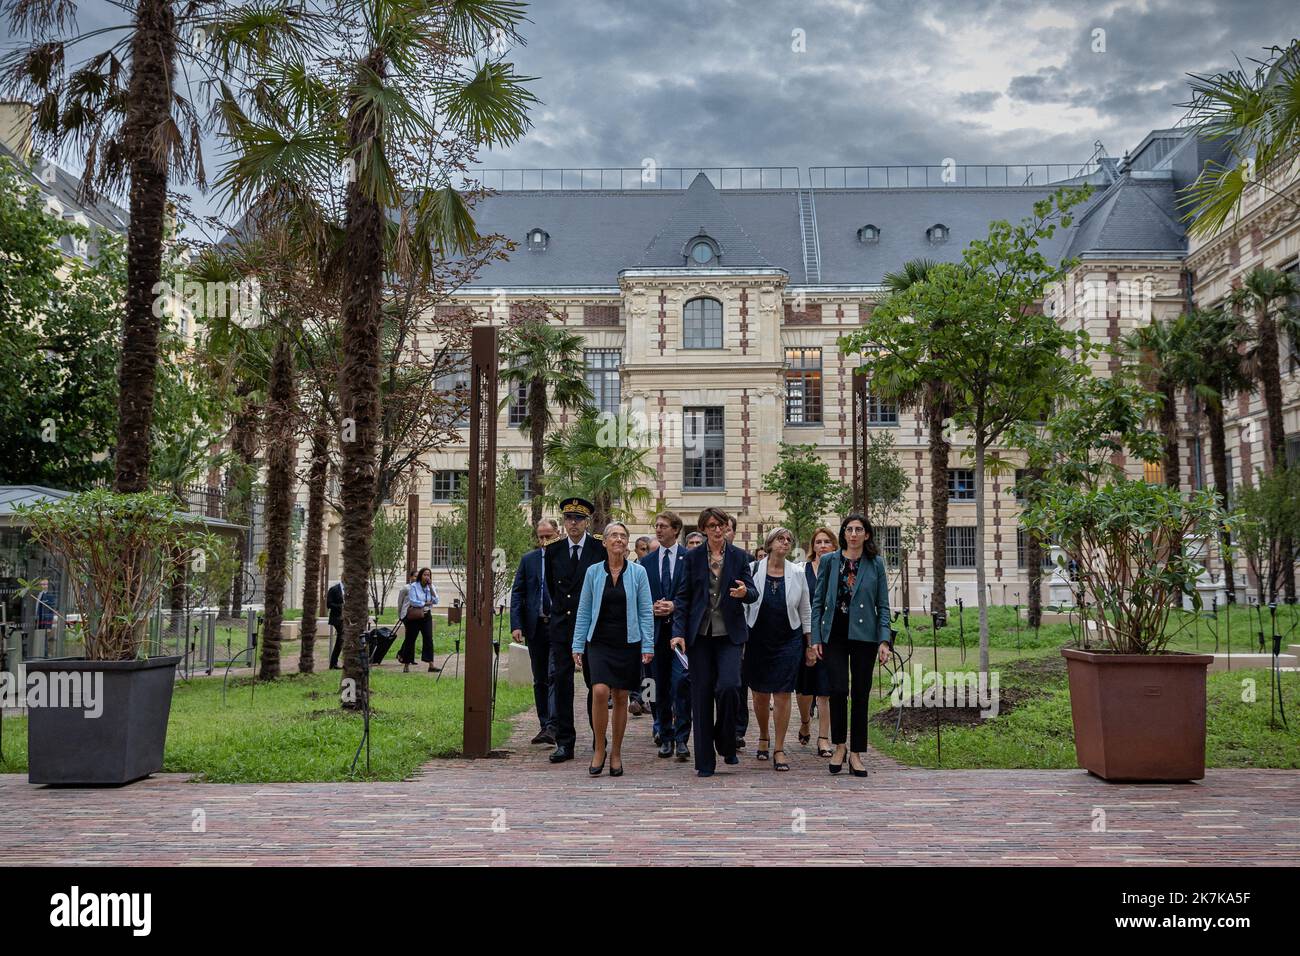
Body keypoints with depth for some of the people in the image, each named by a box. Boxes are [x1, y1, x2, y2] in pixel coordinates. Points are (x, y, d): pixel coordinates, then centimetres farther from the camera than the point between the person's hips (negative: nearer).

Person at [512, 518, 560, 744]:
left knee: (555, 677, -11)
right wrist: (516, 625, -4)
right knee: (539, 680, 11)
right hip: (535, 627, 4)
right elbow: (517, 593, 6)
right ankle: (544, 725, 19)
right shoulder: (528, 560, 8)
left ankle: (553, 727, -12)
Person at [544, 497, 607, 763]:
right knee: (562, 683, 1)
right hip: (561, 625, 2)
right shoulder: (553, 551, 6)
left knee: (595, 683, 4)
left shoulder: (600, 550, -3)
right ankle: (564, 743, 7)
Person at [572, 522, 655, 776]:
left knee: (621, 698, 5)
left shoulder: (638, 572, 2)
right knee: (600, 691, -17)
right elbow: (584, 611, 7)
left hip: (628, 643, 0)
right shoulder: (593, 572, 3)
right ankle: (600, 748, 0)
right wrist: (577, 646, 3)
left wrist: (648, 646, -4)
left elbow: (646, 612, 3)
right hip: (599, 641, 0)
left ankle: (616, 753, 18)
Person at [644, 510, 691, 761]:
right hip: (656, 629, 4)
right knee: (660, 686, 8)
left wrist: (675, 606, -12)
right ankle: (665, 737, 19)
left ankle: (681, 739, -7)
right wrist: (652, 608, -5)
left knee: (681, 681, -14)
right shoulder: (647, 562, 13)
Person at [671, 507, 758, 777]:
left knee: (728, 686, -17)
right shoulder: (692, 558, 5)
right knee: (701, 694, 1)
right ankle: (705, 760, 11)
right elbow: (682, 597, 4)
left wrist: (744, 592, -20)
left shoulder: (738, 556, 6)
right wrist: (678, 632, -6)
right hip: (699, 634, 0)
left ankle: (726, 743, 10)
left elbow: (753, 592, 5)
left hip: (729, 633, 0)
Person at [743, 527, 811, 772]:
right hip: (758, 640, 0)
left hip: (788, 641, 0)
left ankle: (779, 750, 6)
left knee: (782, 695, -3)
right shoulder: (753, 570, -4)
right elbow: (742, 605, 2)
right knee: (760, 695, 8)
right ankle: (763, 736, 34)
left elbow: (805, 610, 8)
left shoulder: (797, 573, 1)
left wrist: (810, 642, 8)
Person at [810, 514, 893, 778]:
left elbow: (883, 605, 5)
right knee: (838, 689, -9)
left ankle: (857, 753, 14)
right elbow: (818, 602, 6)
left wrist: (884, 640, -5)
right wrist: (815, 638, 0)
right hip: (834, 634, 0)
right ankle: (839, 746, 10)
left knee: (860, 694, 4)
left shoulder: (876, 563, 6)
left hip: (864, 635, 1)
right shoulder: (829, 560, 5)